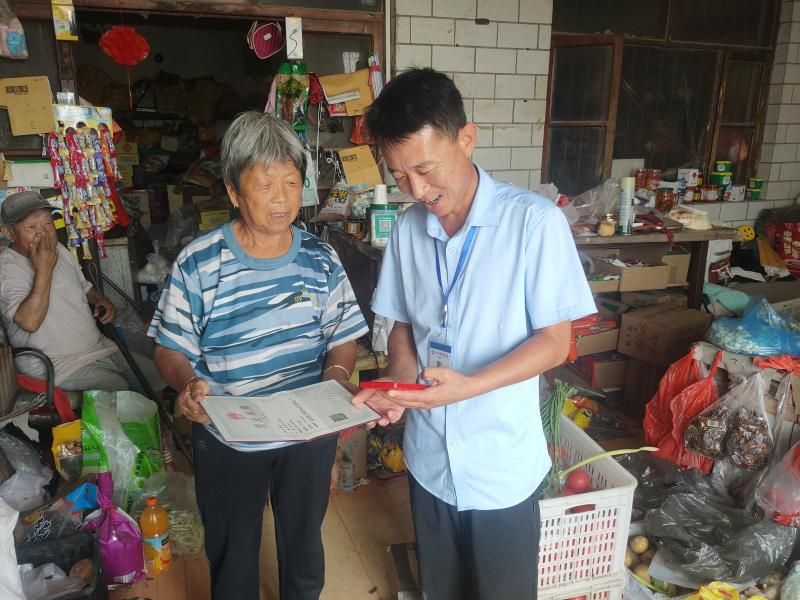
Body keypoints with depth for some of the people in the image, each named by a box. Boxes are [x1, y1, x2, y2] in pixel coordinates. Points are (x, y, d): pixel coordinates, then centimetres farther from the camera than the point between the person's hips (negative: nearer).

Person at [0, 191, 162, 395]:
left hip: (100, 347, 8)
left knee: (156, 375, 0)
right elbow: (30, 322, -28)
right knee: (119, 389, -28)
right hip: (59, 364, -7)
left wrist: (101, 301, 3)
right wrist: (44, 269, -27)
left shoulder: (59, 249, 10)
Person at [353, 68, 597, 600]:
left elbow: (554, 342, -14)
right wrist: (400, 383, -12)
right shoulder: (408, 228, -1)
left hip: (503, 466, -4)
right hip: (428, 458, 4)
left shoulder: (535, 221, -18)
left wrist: (467, 386, -28)